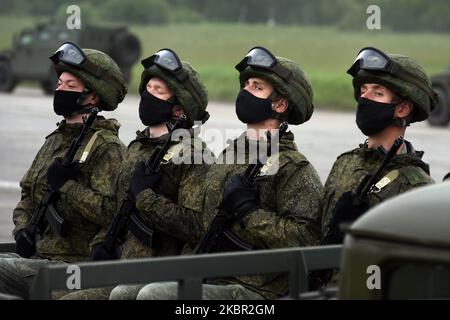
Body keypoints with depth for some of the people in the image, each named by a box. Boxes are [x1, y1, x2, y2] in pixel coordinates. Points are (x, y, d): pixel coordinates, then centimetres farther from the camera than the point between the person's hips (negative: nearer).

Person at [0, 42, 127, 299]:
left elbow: (110, 211, -21)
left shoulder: (107, 148, -9)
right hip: (36, 255, 9)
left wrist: (66, 185, -16)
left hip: (74, 265, -9)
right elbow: (28, 196, 24)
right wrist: (22, 229, 5)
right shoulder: (55, 141, 19)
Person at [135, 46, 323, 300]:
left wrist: (248, 211, -19)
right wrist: (149, 200, 10)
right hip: (205, 280, 8)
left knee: (153, 295, -24)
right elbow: (197, 225, 18)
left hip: (253, 291, -8)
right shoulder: (229, 156, 18)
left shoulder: (295, 169, -7)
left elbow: (304, 238, -20)